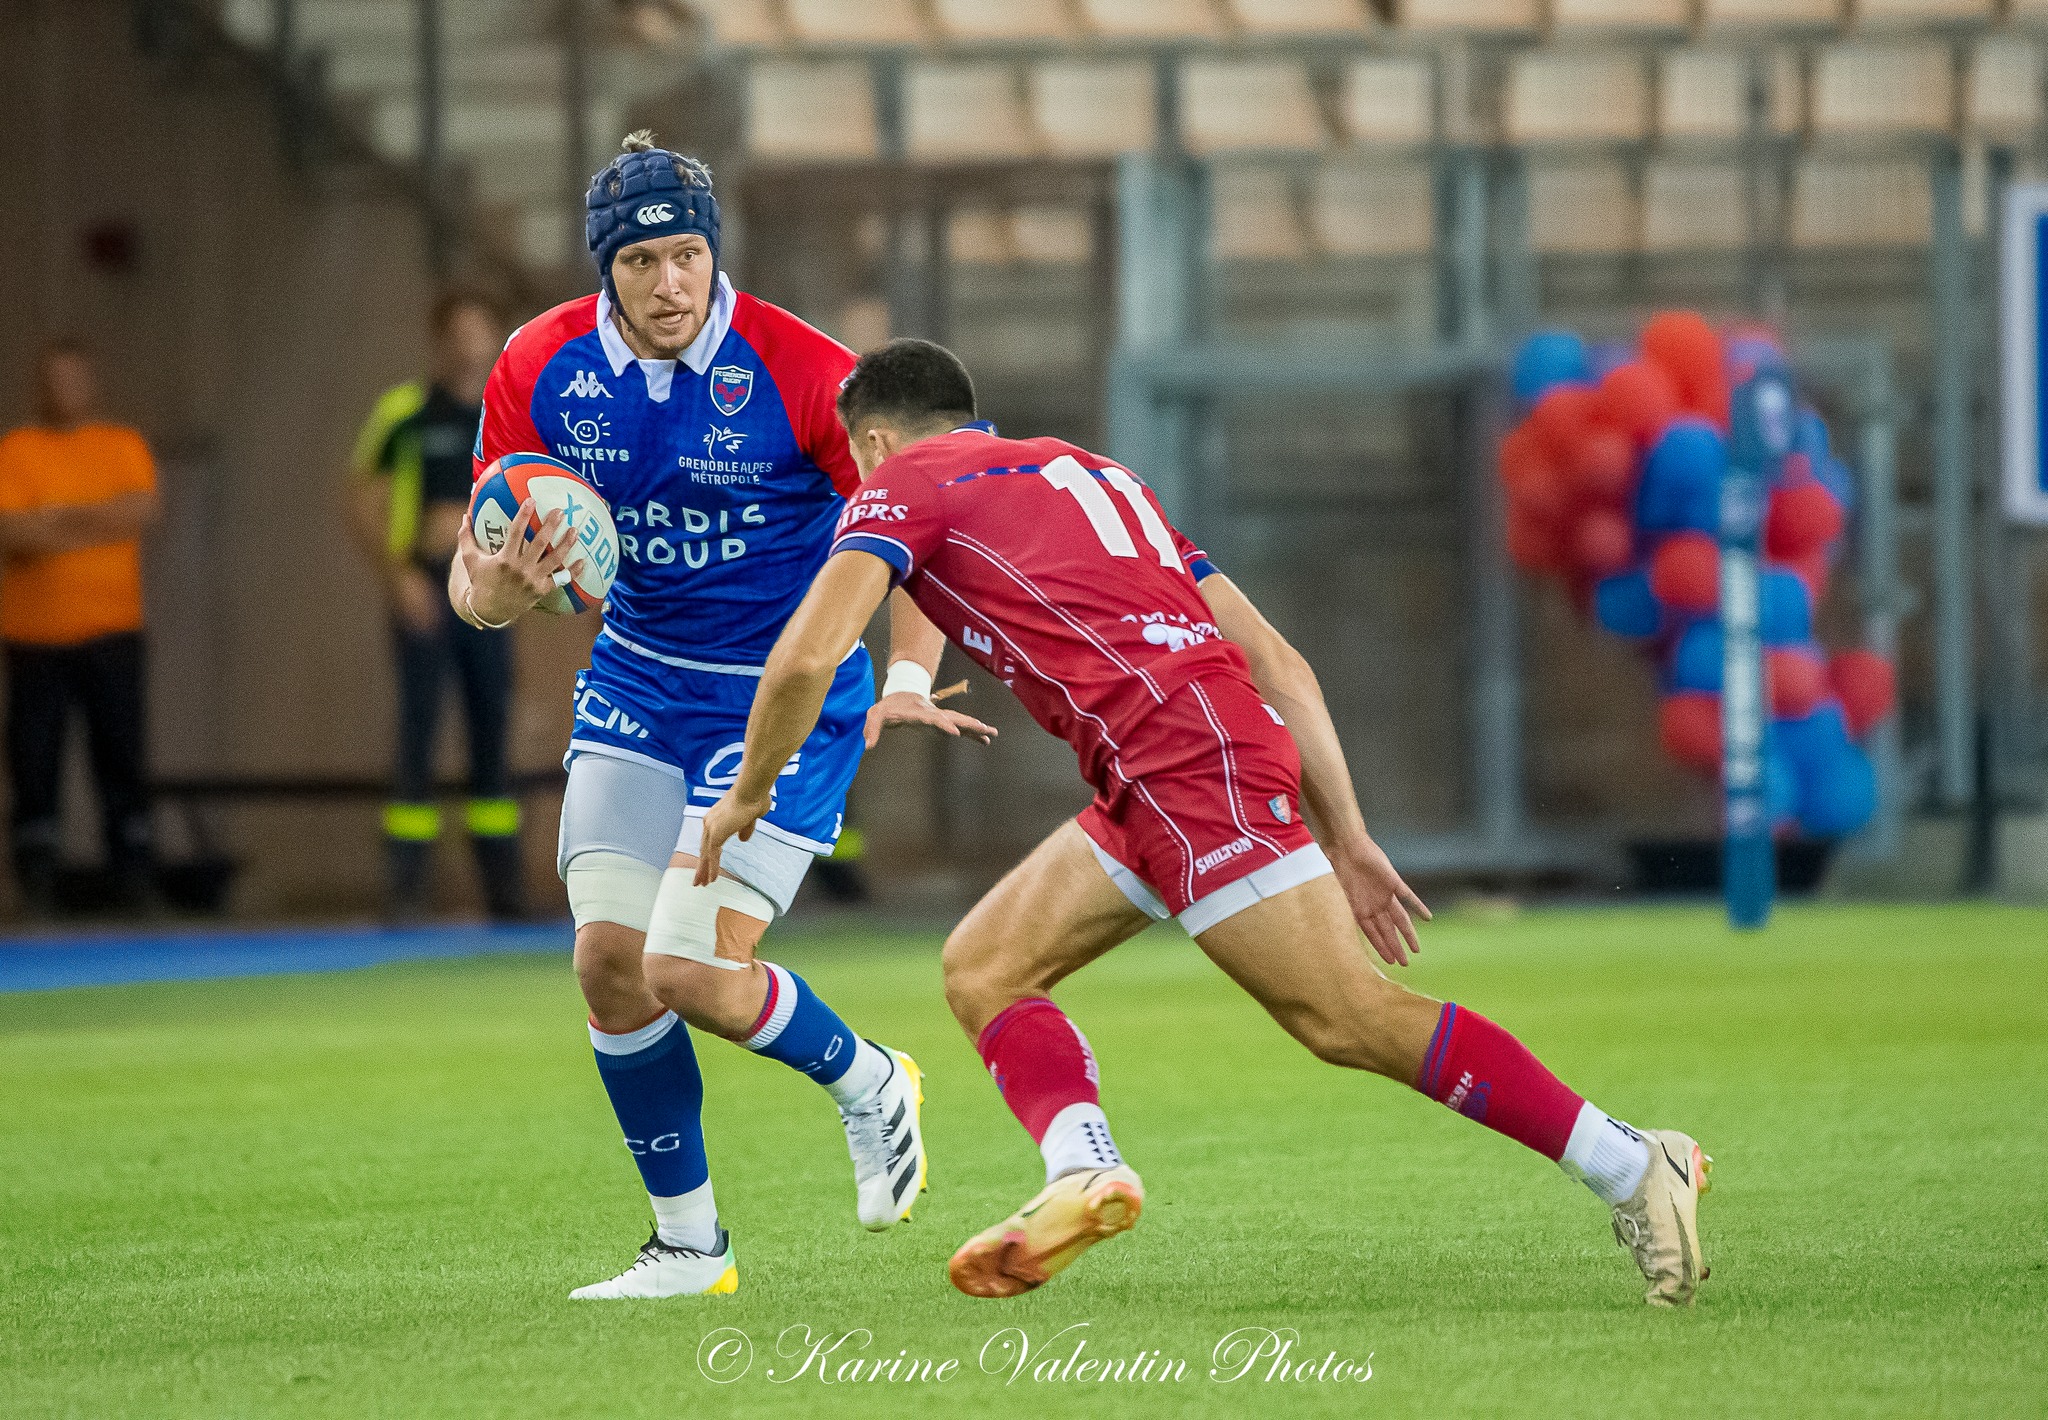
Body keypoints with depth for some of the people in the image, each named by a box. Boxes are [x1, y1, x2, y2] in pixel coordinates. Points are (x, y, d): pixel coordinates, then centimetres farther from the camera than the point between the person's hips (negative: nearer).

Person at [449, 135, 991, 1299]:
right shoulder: (541, 372, -8)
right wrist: (504, 583, -30)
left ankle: (867, 1084, 18)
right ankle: (689, 1245, 12)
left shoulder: (802, 372, -20)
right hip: (640, 684, 5)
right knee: (610, 959, -5)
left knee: (692, 971, -14)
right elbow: (479, 581, -5)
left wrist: (910, 679, -28)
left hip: (792, 694, -5)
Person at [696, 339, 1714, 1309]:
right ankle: (1083, 1171, -10)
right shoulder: (1085, 472, 32)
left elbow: (807, 655, -5)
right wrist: (1345, 838, 21)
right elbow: (1278, 661, 24)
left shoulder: (903, 486, 11)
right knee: (982, 967, 11)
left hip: (1185, 753, -9)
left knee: (1351, 1020, -12)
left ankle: (1632, 1167, -15)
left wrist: (746, 795, 12)